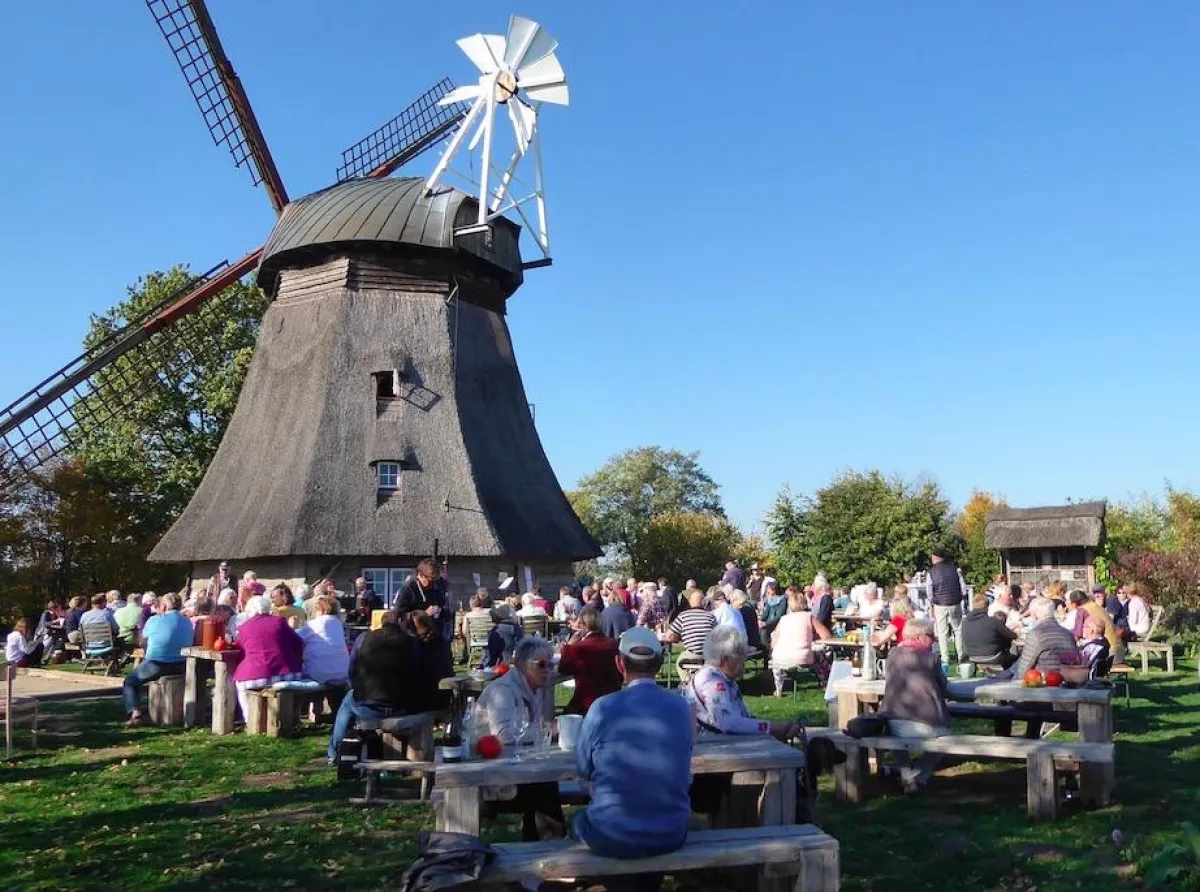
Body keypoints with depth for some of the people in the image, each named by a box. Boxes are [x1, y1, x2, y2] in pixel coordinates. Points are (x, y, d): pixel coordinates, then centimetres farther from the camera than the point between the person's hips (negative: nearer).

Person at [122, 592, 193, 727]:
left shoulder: (154, 620, -7)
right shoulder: (187, 622, 6)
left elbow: (144, 636, 9)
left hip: (156, 665, -6)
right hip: (181, 668, 6)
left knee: (129, 682, 15)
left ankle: (134, 713, -6)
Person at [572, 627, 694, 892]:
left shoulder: (603, 707, -13)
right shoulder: (680, 708, -4)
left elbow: (583, 769, 2)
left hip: (611, 838, -3)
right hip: (671, 834, 3)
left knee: (579, 819, 30)